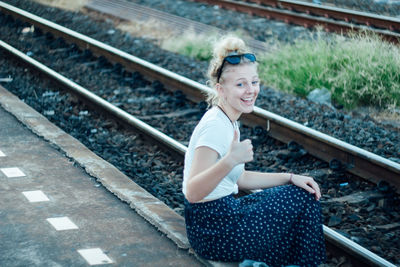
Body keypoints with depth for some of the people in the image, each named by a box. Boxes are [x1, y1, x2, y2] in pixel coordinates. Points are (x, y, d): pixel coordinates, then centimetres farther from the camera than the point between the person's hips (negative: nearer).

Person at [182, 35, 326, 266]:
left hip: (220, 214, 9)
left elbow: (238, 178, 15)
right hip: (214, 230, -9)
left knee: (305, 193, 19)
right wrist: (230, 160, -47)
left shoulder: (225, 121, 8)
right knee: (304, 199, 2)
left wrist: (290, 177, 7)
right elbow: (192, 193, -32)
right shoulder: (216, 127, -22)